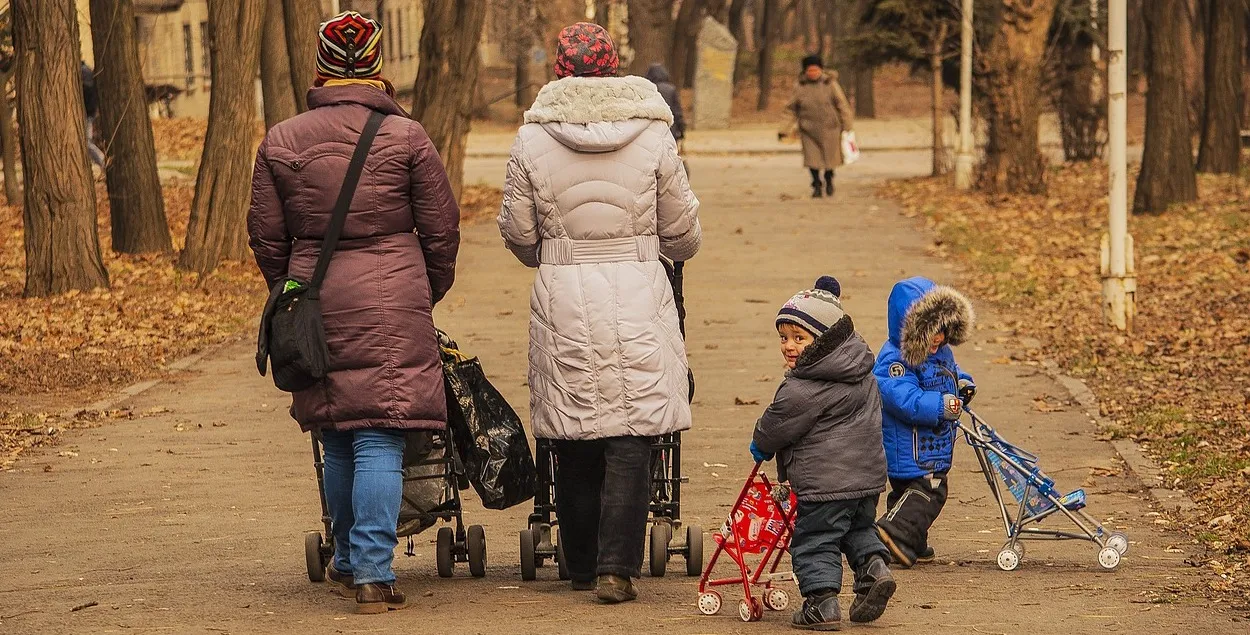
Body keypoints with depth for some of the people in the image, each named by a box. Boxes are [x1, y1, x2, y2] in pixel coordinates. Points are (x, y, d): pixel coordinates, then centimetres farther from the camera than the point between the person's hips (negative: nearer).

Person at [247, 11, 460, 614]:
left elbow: (266, 235, 8)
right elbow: (441, 229, 2)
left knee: (338, 440, 15)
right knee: (379, 439, -3)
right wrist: (428, 293, 18)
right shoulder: (406, 137, -3)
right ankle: (372, 572, -9)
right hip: (392, 302, -3)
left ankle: (348, 561, 26)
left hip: (317, 305, 3)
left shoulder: (282, 141, 3)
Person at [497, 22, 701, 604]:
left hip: (562, 298, 1)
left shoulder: (532, 139, -2)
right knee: (630, 440, 1)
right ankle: (617, 569, -5)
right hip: (638, 297, -1)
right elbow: (683, 232, 6)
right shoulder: (651, 134, -2)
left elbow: (517, 234, 5)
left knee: (574, 445, 11)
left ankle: (582, 567, 19)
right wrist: (676, 250, 30)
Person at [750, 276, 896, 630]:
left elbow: (775, 426, -7)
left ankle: (821, 600, -2)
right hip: (869, 472, 8)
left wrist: (760, 445, 17)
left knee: (814, 540, 2)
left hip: (826, 480, -8)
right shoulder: (862, 375, 7)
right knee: (859, 528, 26)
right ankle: (874, 565, 5)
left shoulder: (801, 390, -19)